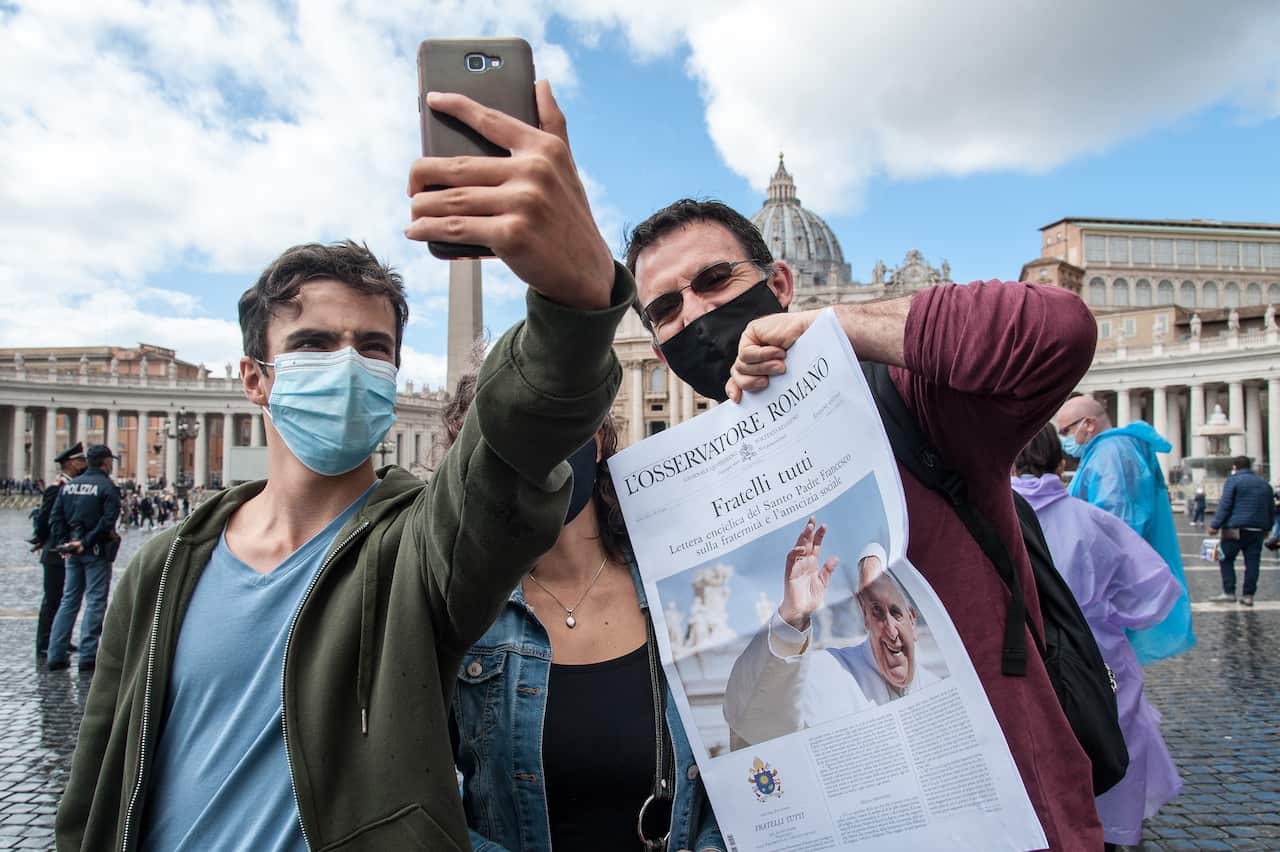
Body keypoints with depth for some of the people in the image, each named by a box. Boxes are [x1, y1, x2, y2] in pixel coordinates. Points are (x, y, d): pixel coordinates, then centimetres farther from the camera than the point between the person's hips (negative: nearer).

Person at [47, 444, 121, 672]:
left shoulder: (69, 485, 11)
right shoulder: (106, 486, -8)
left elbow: (55, 518, 6)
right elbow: (108, 521, -19)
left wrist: (64, 543, 1)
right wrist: (86, 543, -15)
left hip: (73, 552, 6)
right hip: (97, 551, -6)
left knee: (69, 601, 13)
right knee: (95, 602, -1)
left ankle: (56, 655, 13)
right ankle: (88, 656, -1)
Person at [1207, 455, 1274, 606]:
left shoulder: (1233, 480, -4)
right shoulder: (1264, 483, 15)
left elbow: (1225, 505, -11)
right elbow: (1271, 509, 20)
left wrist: (1215, 525, -11)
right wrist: (1267, 528, 29)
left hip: (1236, 529, -6)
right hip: (1258, 530, 6)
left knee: (1226, 560, 1)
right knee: (1252, 562, 6)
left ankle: (1229, 592, -5)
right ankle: (1248, 595, 7)